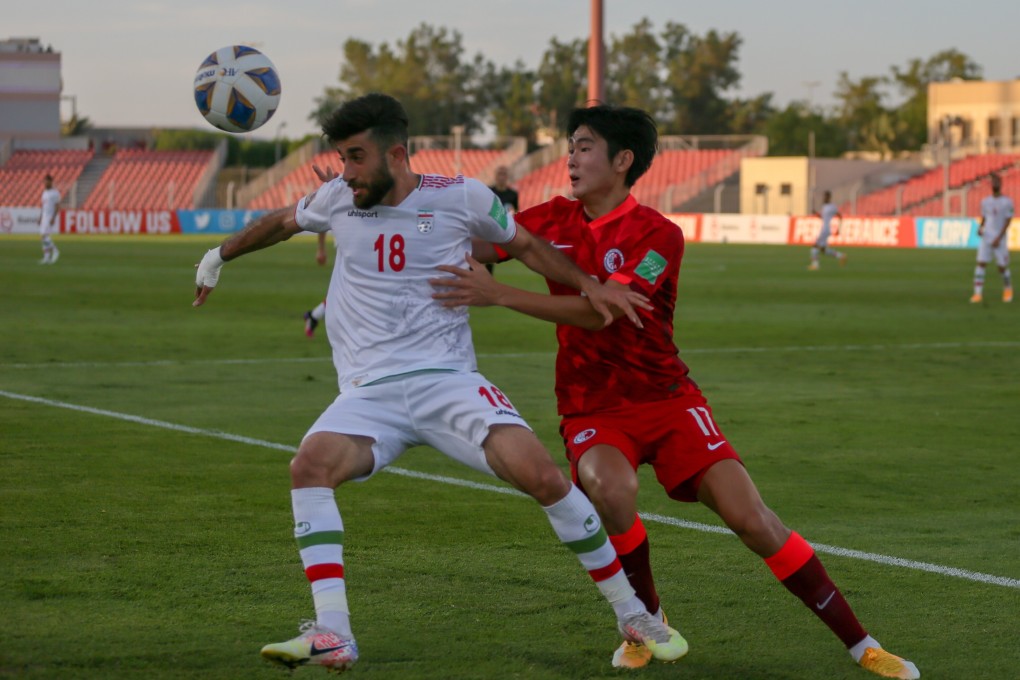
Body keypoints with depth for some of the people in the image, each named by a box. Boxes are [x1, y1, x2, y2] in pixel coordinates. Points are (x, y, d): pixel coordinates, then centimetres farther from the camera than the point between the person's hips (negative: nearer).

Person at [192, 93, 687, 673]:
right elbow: (283, 222, 30)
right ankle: (332, 636, -29)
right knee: (310, 464, -29)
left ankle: (633, 615, -5)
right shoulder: (338, 199, 8)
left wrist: (589, 285, 4)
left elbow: (525, 244, 16)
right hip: (369, 393, 2)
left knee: (540, 472, -22)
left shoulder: (460, 197, 1)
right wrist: (221, 256, 40)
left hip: (448, 380, -2)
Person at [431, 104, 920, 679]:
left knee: (750, 516, -14)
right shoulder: (555, 220, 3)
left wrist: (497, 295, -29)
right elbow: (473, 248, 4)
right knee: (613, 486, -32)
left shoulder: (658, 235, -13)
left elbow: (598, 313, -23)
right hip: (592, 410, 2)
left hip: (667, 398, -2)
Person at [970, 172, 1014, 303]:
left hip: (1000, 239, -3)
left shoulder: (1007, 202, -4)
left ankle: (1008, 289, 28)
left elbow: (1007, 222, -7)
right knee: (981, 263, -10)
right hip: (986, 238, 3)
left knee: (1002, 267, 1)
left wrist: (999, 238, -14)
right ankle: (978, 293, -12)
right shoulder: (985, 201, 10)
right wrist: (980, 228, -5)